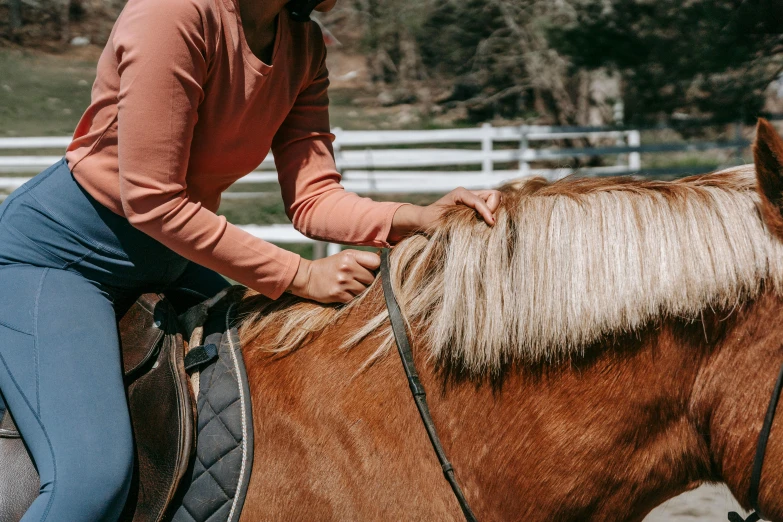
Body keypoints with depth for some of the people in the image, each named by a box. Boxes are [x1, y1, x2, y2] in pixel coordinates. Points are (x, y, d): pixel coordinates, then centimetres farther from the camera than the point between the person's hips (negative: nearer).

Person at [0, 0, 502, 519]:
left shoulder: (304, 44, -1)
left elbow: (312, 197, -4)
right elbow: (151, 202, -27)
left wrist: (417, 218, -23)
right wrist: (301, 275, -23)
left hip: (170, 261, 9)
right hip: (53, 255, -9)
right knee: (94, 479, -27)